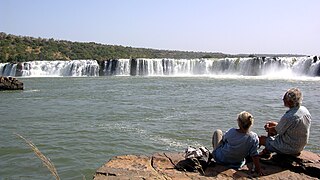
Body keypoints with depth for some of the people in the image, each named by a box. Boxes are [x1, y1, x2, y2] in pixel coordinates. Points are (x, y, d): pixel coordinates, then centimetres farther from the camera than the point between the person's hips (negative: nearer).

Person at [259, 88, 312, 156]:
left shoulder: (288, 117, -32)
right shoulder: (304, 110, -6)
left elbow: (275, 131, -16)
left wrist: (267, 129, 5)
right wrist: (274, 123, 7)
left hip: (290, 149, -9)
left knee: (261, 139, 4)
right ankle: (266, 151, 34)